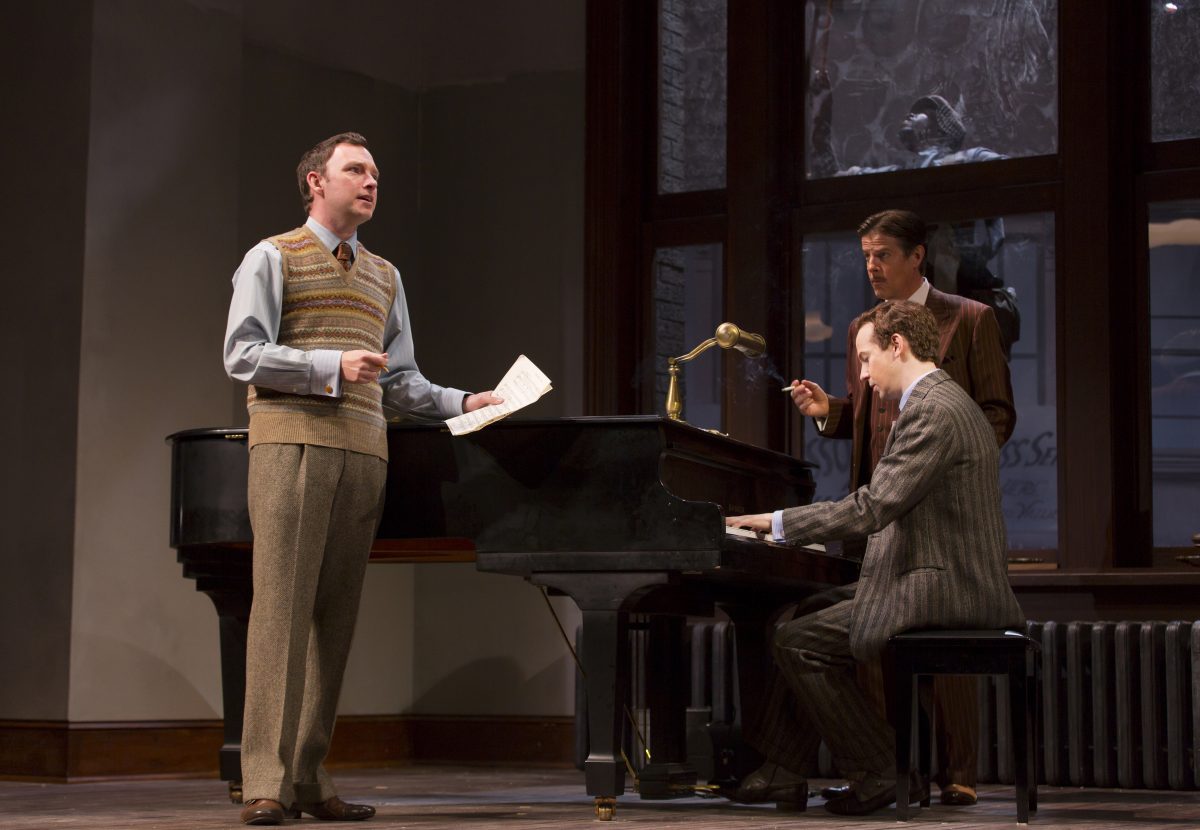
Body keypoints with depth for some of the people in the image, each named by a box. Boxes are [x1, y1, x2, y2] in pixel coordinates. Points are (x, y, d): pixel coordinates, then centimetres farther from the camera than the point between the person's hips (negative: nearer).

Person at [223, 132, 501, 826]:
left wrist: (464, 403, 8)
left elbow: (401, 380, 23)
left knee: (335, 614, 2)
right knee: (282, 605, -11)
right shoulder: (273, 258, 6)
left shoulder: (385, 277, 23)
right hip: (292, 442, -5)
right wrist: (333, 366, -13)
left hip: (364, 452, 6)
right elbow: (243, 355, -4)